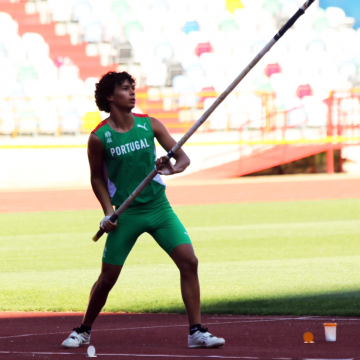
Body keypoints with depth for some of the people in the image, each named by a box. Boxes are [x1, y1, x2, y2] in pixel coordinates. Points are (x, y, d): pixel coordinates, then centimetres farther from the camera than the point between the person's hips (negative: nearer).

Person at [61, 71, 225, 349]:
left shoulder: (150, 125, 0)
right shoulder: (99, 137, -6)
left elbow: (183, 157, 3)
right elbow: (97, 177, 6)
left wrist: (173, 168, -19)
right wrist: (108, 211, -4)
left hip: (159, 208, 2)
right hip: (126, 214, -2)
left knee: (189, 261, -12)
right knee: (108, 278, 2)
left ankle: (196, 332, -6)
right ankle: (84, 331, 25)